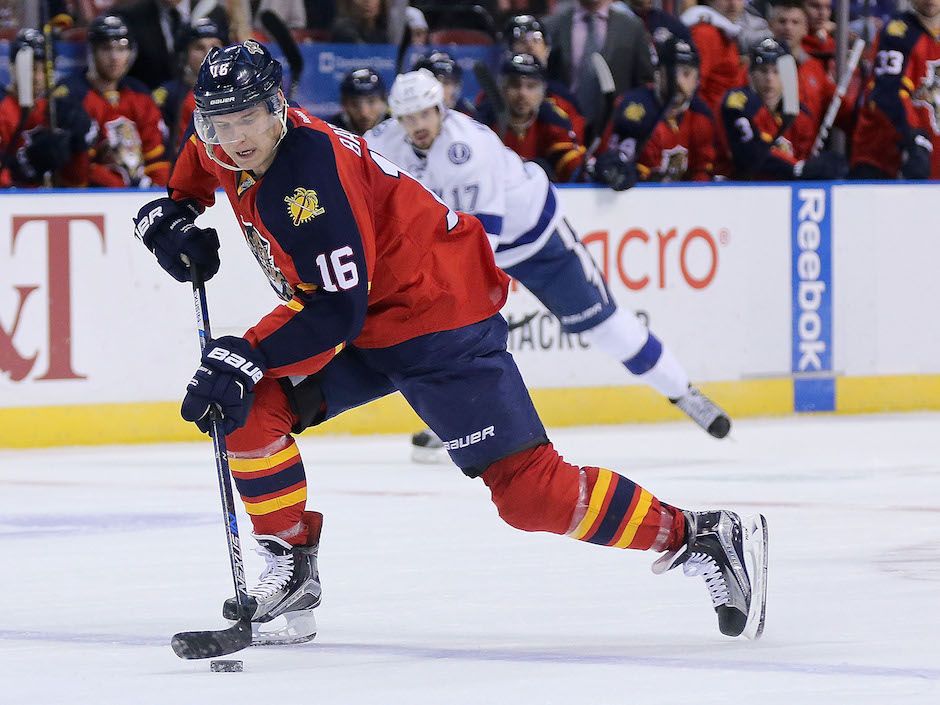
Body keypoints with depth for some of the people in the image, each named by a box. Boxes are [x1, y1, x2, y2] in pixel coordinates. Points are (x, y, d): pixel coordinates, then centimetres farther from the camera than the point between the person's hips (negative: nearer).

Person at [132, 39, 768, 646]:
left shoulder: (311, 170, -29)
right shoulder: (226, 152, -2)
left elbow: (336, 309, -31)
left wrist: (247, 356, -36)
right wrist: (172, 214, 8)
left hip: (440, 318, -9)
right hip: (362, 323, 9)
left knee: (528, 491, -15)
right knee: (249, 407, -7)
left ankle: (699, 537, -6)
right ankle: (293, 572, 4)